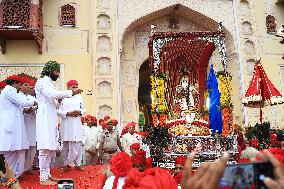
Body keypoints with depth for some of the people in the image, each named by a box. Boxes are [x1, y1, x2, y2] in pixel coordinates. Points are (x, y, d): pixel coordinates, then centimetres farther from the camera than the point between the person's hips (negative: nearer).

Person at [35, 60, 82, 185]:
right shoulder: (42, 82, -6)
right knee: (45, 148, -9)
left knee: (51, 148, 10)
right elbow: (53, 94, -23)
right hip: (45, 119, -9)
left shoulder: (50, 83, 22)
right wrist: (71, 92, -22)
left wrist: (58, 101, 7)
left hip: (51, 119, 9)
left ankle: (47, 174, 18)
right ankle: (43, 178, -4)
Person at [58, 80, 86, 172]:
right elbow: (58, 110, -5)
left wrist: (80, 112, -5)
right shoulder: (62, 97, 0)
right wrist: (68, 113, -16)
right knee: (65, 146, 5)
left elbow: (84, 109, 16)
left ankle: (77, 164, 12)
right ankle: (65, 164, 17)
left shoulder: (79, 97, 13)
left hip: (77, 125, 3)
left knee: (78, 145, 1)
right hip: (66, 125, -3)